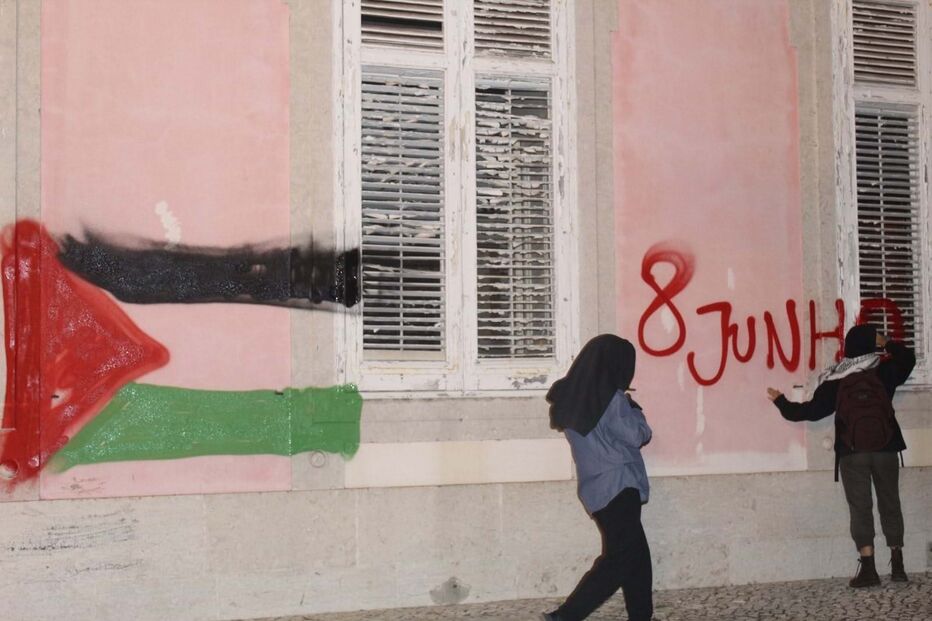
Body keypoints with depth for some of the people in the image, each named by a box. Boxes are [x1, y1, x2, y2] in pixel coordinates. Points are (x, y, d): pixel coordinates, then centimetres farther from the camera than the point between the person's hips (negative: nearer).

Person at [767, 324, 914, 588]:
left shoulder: (835, 379, -1)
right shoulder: (884, 369, 2)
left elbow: (814, 410, -1)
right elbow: (908, 358, 19)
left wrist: (782, 402, 11)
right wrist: (889, 344, 29)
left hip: (852, 452, -1)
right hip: (885, 448, 1)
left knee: (860, 507, -1)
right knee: (890, 504, 12)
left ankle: (868, 568, -8)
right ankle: (897, 565, 11)